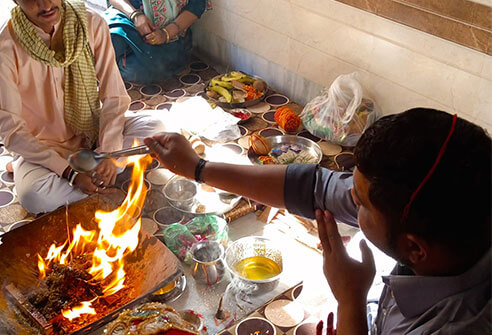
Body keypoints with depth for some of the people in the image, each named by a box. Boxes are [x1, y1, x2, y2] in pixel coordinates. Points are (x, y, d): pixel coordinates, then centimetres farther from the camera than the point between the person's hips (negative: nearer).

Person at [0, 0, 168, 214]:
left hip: (93, 130, 3)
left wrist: (108, 152, -25)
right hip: (42, 147, -2)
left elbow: (114, 96, -11)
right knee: (33, 196, -33)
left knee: (154, 128, -22)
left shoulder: (92, 24, -14)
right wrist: (69, 173, -24)